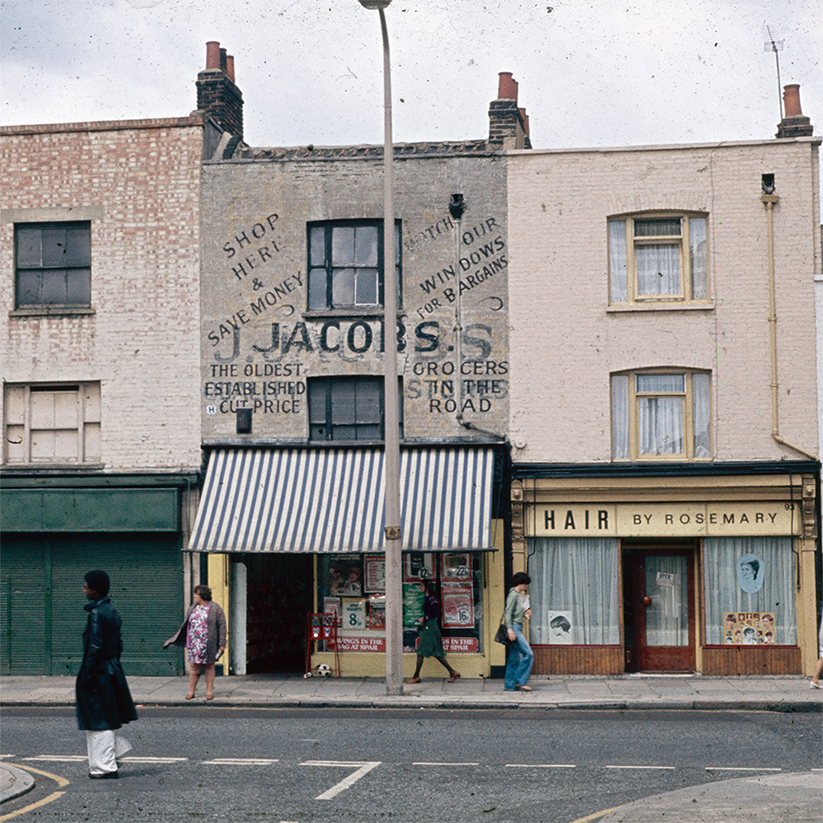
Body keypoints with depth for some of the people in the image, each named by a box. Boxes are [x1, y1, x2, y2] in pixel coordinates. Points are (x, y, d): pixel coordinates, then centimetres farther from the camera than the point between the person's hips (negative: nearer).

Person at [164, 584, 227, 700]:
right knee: (194, 667, 1)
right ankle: (191, 692, 7)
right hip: (194, 644, 4)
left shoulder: (215, 608, -3)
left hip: (209, 645, -4)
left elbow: (222, 625, -5)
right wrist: (181, 639, 16)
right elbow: (186, 625, 19)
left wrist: (222, 643, -10)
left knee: (209, 667, 4)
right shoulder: (192, 608, 13)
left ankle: (209, 691, 11)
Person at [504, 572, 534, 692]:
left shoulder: (518, 595, 19)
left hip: (517, 628, 10)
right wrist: (510, 630, -24)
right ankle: (520, 681, -11)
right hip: (514, 627, -10)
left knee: (515, 658, 8)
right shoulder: (513, 595, -10)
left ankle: (509, 685, 8)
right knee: (528, 654, -14)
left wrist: (525, 613, 10)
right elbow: (508, 613, -17)